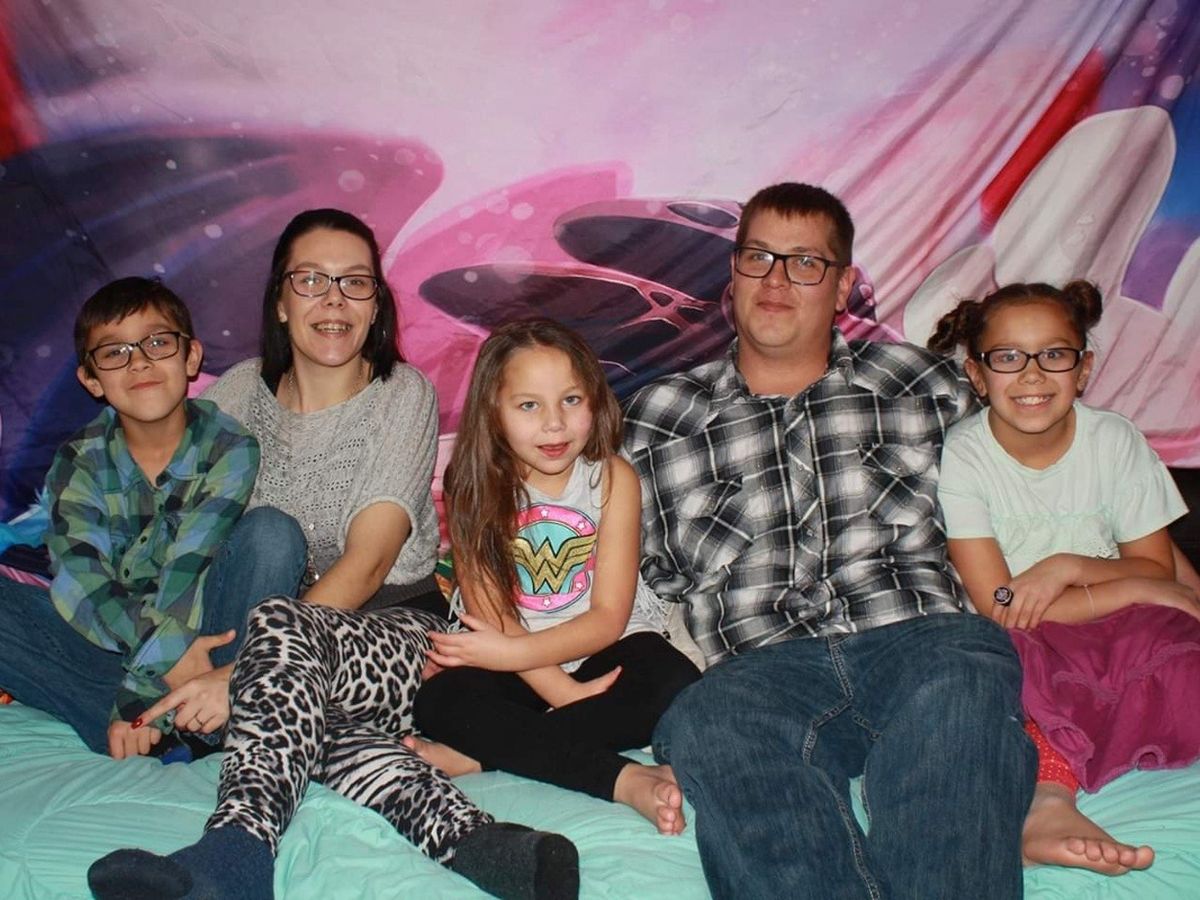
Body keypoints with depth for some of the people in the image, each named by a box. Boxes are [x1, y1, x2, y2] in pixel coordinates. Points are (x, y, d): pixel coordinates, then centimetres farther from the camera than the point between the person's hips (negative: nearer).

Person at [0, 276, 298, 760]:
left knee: (270, 530, -25)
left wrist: (142, 687, -27)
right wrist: (167, 651, -31)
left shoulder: (230, 448, -7)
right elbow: (78, 578, -14)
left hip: (203, 630, -2)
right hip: (108, 641, 3)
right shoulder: (80, 462, 0)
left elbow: (188, 569, -17)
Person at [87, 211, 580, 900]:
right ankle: (467, 835, -52)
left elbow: (368, 560, -14)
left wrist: (242, 668, -24)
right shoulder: (241, 391, 10)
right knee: (310, 713, -35)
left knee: (280, 622, -36)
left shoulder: (404, 395, -3)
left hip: (391, 629, -3)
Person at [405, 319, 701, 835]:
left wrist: (513, 653, -25)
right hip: (514, 660, 1)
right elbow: (490, 615, -11)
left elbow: (609, 618, -13)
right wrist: (564, 692, -23)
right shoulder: (477, 486, -9)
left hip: (605, 645, 0)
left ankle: (480, 754, -29)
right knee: (438, 701, -27)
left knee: (677, 688, -30)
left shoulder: (612, 478, -11)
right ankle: (625, 779, -33)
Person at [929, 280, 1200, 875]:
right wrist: (1141, 591, -12)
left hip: (1115, 636, 3)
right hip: (1014, 648, -2)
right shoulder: (962, 456, -10)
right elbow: (999, 609, -14)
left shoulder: (1117, 441, 0)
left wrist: (1069, 567, -16)